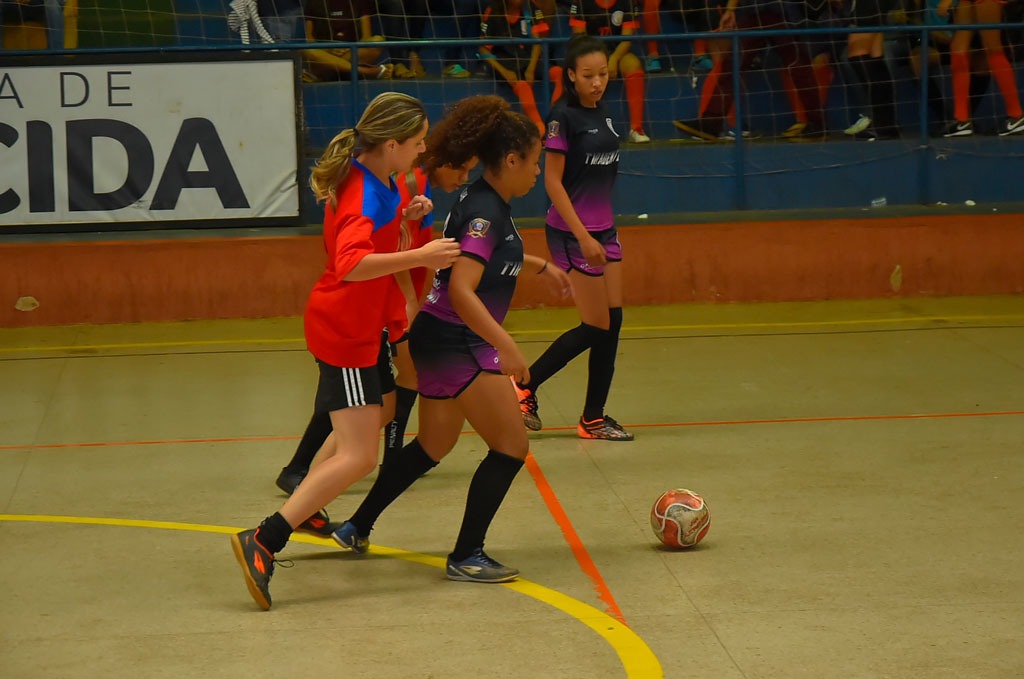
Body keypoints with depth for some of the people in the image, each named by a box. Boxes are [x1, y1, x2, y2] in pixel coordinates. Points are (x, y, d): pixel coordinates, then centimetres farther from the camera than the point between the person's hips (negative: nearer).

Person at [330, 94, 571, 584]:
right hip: (457, 344, -10)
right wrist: (507, 347, -33)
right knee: (511, 446, -4)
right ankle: (466, 557, 1)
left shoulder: (485, 203, 9)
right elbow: (462, 291, -29)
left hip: (440, 341, 10)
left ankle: (357, 529, 32)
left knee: (433, 446, 23)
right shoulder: (485, 212, -20)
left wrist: (541, 267, 37)